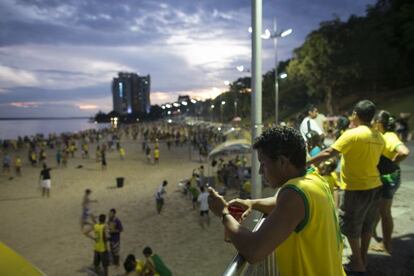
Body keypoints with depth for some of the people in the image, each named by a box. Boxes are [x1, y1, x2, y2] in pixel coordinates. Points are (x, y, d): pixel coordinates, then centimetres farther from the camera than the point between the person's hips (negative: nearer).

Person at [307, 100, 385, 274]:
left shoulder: (352, 134, -19)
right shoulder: (379, 137, 4)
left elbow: (329, 153, -23)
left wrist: (307, 162, -17)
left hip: (356, 188, -7)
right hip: (374, 186, 7)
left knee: (351, 227, 10)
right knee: (366, 226, 20)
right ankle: (362, 260, 34)